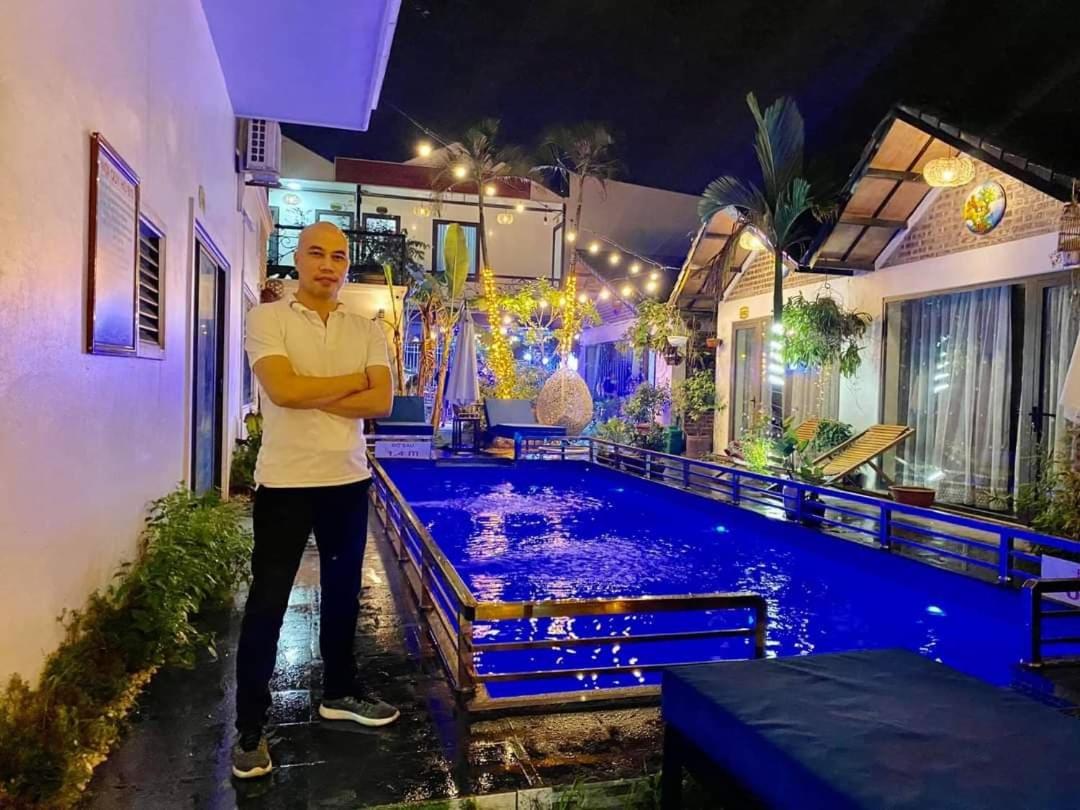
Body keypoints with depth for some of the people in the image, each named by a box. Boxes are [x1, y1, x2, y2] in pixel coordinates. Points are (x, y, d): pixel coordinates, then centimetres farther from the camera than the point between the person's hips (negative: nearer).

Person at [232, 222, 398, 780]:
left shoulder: (367, 330, 6)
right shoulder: (267, 318, -5)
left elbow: (382, 402, -7)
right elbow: (282, 390, -21)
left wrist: (311, 395, -15)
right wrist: (354, 380, -10)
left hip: (348, 481, 4)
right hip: (285, 482, -4)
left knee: (342, 592, 16)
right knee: (267, 603, 3)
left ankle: (339, 692, 35)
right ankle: (250, 728, 17)